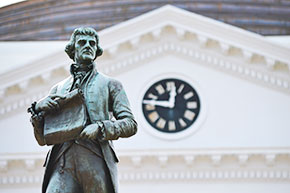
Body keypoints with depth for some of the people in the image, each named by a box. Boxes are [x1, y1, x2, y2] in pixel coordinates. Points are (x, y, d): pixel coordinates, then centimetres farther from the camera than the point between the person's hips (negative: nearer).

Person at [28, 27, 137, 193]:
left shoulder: (110, 84, 17)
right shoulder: (58, 89, 23)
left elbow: (130, 124, 5)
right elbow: (42, 140, 19)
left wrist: (100, 128, -12)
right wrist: (38, 108, 1)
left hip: (96, 163, -1)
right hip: (63, 164, 1)